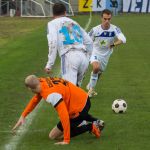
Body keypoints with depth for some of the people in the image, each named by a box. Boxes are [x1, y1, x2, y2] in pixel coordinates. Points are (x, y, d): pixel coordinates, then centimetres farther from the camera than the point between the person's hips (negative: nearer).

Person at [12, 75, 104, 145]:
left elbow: (64, 116, -35)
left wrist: (66, 141, -32)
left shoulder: (51, 95, -33)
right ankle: (96, 122, 33)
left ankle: (91, 127, -2)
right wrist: (23, 116, 16)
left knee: (53, 136, 1)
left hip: (79, 108, -9)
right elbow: (35, 100, 15)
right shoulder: (42, 82, -5)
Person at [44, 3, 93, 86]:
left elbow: (53, 43, -4)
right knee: (76, 86, 17)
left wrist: (49, 64, -5)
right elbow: (89, 42, 26)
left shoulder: (52, 23, 13)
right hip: (83, 56, 5)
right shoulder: (74, 23, 29)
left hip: (69, 56, -5)